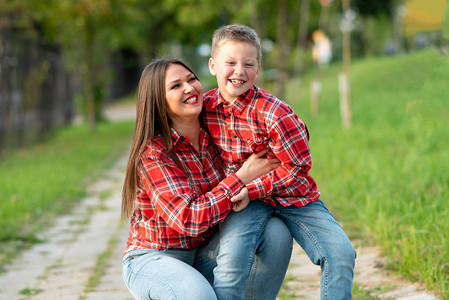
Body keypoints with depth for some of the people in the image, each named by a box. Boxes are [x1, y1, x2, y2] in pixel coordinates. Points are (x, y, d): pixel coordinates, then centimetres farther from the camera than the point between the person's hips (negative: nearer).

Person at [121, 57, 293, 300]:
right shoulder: (153, 153, -20)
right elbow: (188, 219, -26)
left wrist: (247, 192, -14)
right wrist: (242, 177, -23)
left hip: (204, 252, 6)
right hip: (153, 258, -6)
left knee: (275, 232, -14)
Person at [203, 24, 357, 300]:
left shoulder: (274, 113, -21)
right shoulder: (206, 105, -5)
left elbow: (297, 167, -16)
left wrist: (251, 190, -22)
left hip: (291, 195, -1)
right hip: (245, 198, 2)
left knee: (340, 254, -15)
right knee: (232, 259, -25)